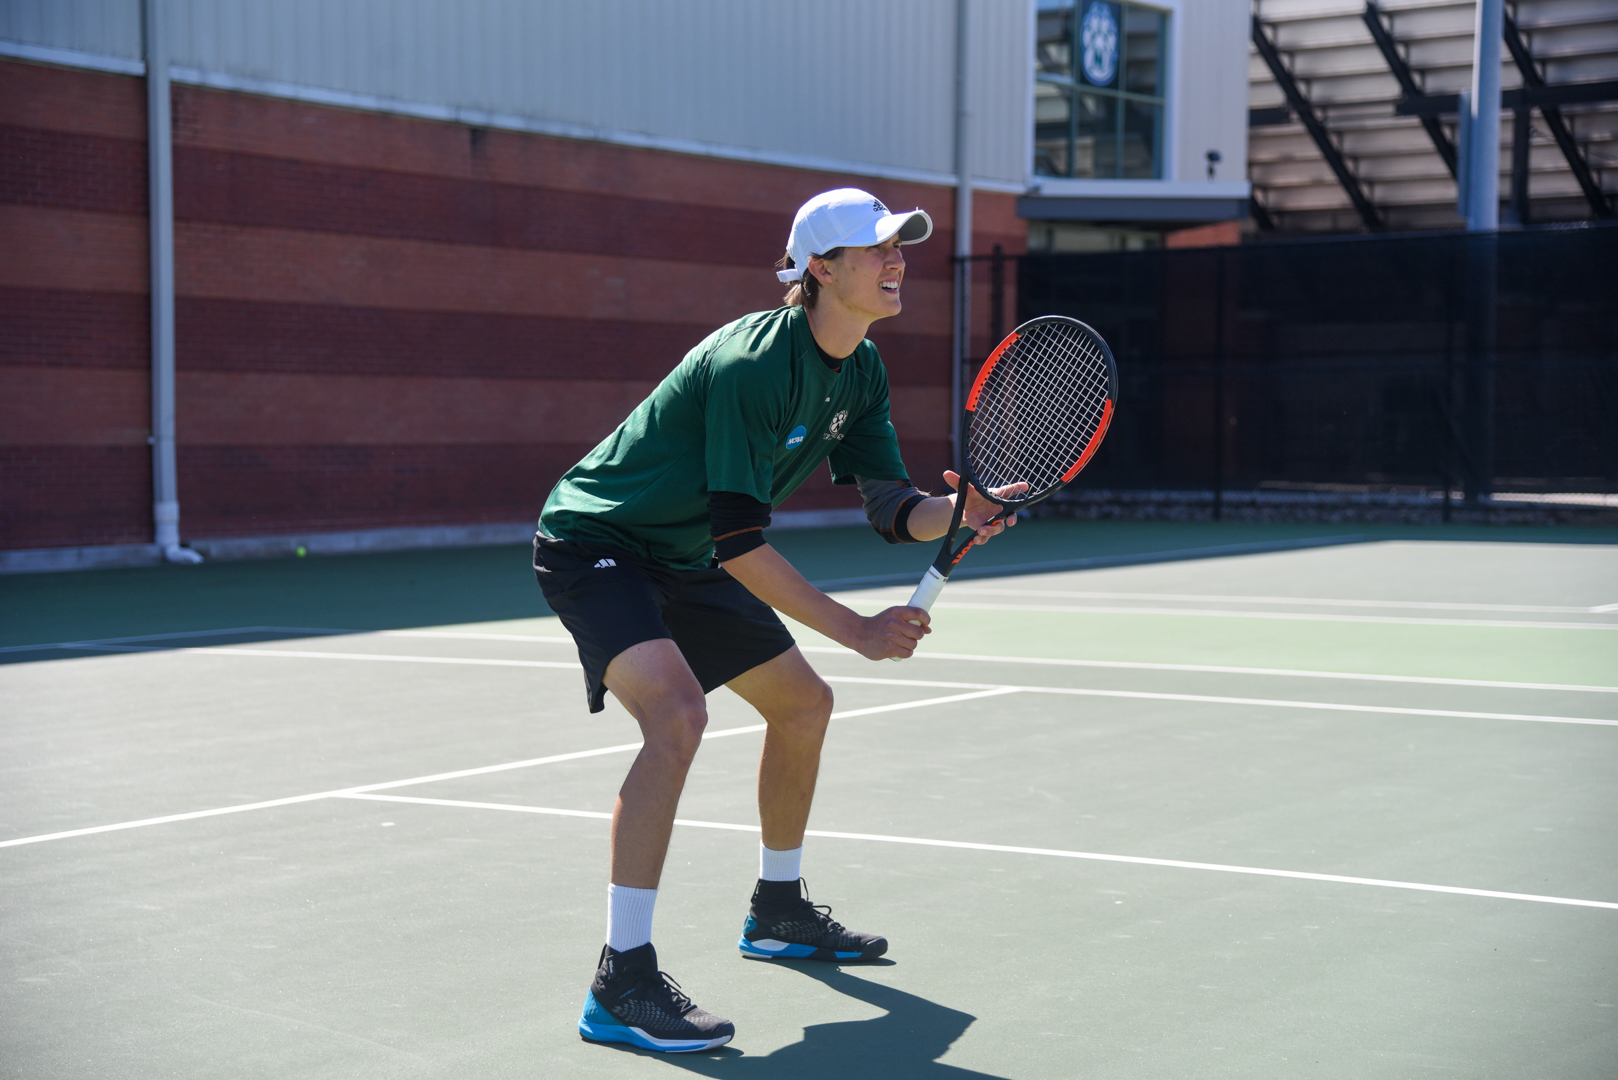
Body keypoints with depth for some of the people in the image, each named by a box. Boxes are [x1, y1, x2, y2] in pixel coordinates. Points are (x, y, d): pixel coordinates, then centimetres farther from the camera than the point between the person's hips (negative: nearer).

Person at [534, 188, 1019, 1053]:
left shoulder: (860, 373, 0)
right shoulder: (754, 363, -29)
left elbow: (892, 507, 0)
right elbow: (738, 542, -31)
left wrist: (958, 514, -23)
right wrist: (858, 631, -29)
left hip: (681, 559, 10)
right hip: (593, 542, -10)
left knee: (804, 701, 16)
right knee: (677, 710, -31)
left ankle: (777, 912, 36)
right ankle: (620, 985, -29)